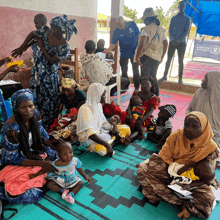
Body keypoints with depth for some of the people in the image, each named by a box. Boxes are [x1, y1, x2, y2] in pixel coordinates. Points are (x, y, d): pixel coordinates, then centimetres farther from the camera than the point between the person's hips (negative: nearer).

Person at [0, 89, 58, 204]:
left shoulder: (35, 114, -12)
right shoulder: (11, 128, -31)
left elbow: (41, 133, 8)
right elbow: (12, 159, -23)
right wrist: (40, 163, -28)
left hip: (34, 153, 7)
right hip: (16, 163, -6)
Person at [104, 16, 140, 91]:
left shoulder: (132, 24, -9)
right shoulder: (116, 31, -10)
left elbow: (138, 36, 0)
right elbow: (113, 43, -8)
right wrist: (108, 50, -26)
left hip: (134, 52, 0)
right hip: (124, 54, 1)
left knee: (135, 71, 7)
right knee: (124, 72, 6)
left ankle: (136, 87, 20)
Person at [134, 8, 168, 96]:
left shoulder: (146, 29, -8)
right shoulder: (161, 29, 14)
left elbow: (142, 43, -22)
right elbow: (165, 44, 17)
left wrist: (137, 57, -18)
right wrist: (162, 56, 24)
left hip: (147, 56, -7)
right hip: (157, 58, 7)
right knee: (153, 78, 18)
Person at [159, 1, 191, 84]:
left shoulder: (187, 18, 5)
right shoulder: (173, 18, 12)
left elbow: (186, 31, -3)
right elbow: (170, 30, 8)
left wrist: (179, 40, -16)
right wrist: (172, 39, -10)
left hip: (181, 42, -2)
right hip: (172, 42, 2)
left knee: (180, 61, -2)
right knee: (169, 59, 1)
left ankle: (180, 78, 1)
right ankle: (165, 76, 8)